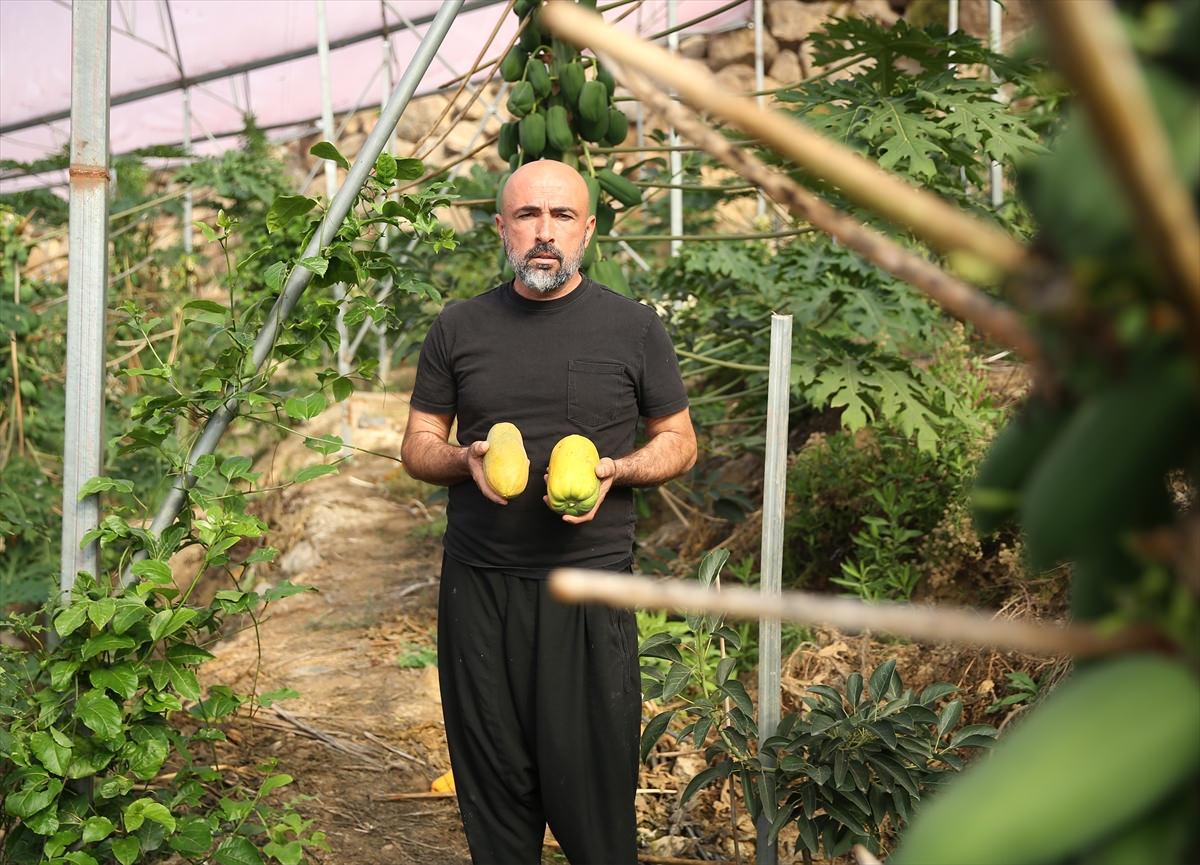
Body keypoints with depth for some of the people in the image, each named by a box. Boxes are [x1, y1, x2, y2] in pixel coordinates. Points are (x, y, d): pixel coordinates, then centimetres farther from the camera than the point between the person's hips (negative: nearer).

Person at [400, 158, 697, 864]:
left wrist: (614, 470, -11)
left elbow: (679, 442, 9)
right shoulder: (459, 327, 8)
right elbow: (418, 446, 13)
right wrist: (466, 460, -10)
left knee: (593, 775, 0)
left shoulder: (633, 327, 3)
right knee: (492, 776, 8)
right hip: (478, 586, 2)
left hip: (591, 584, -2)